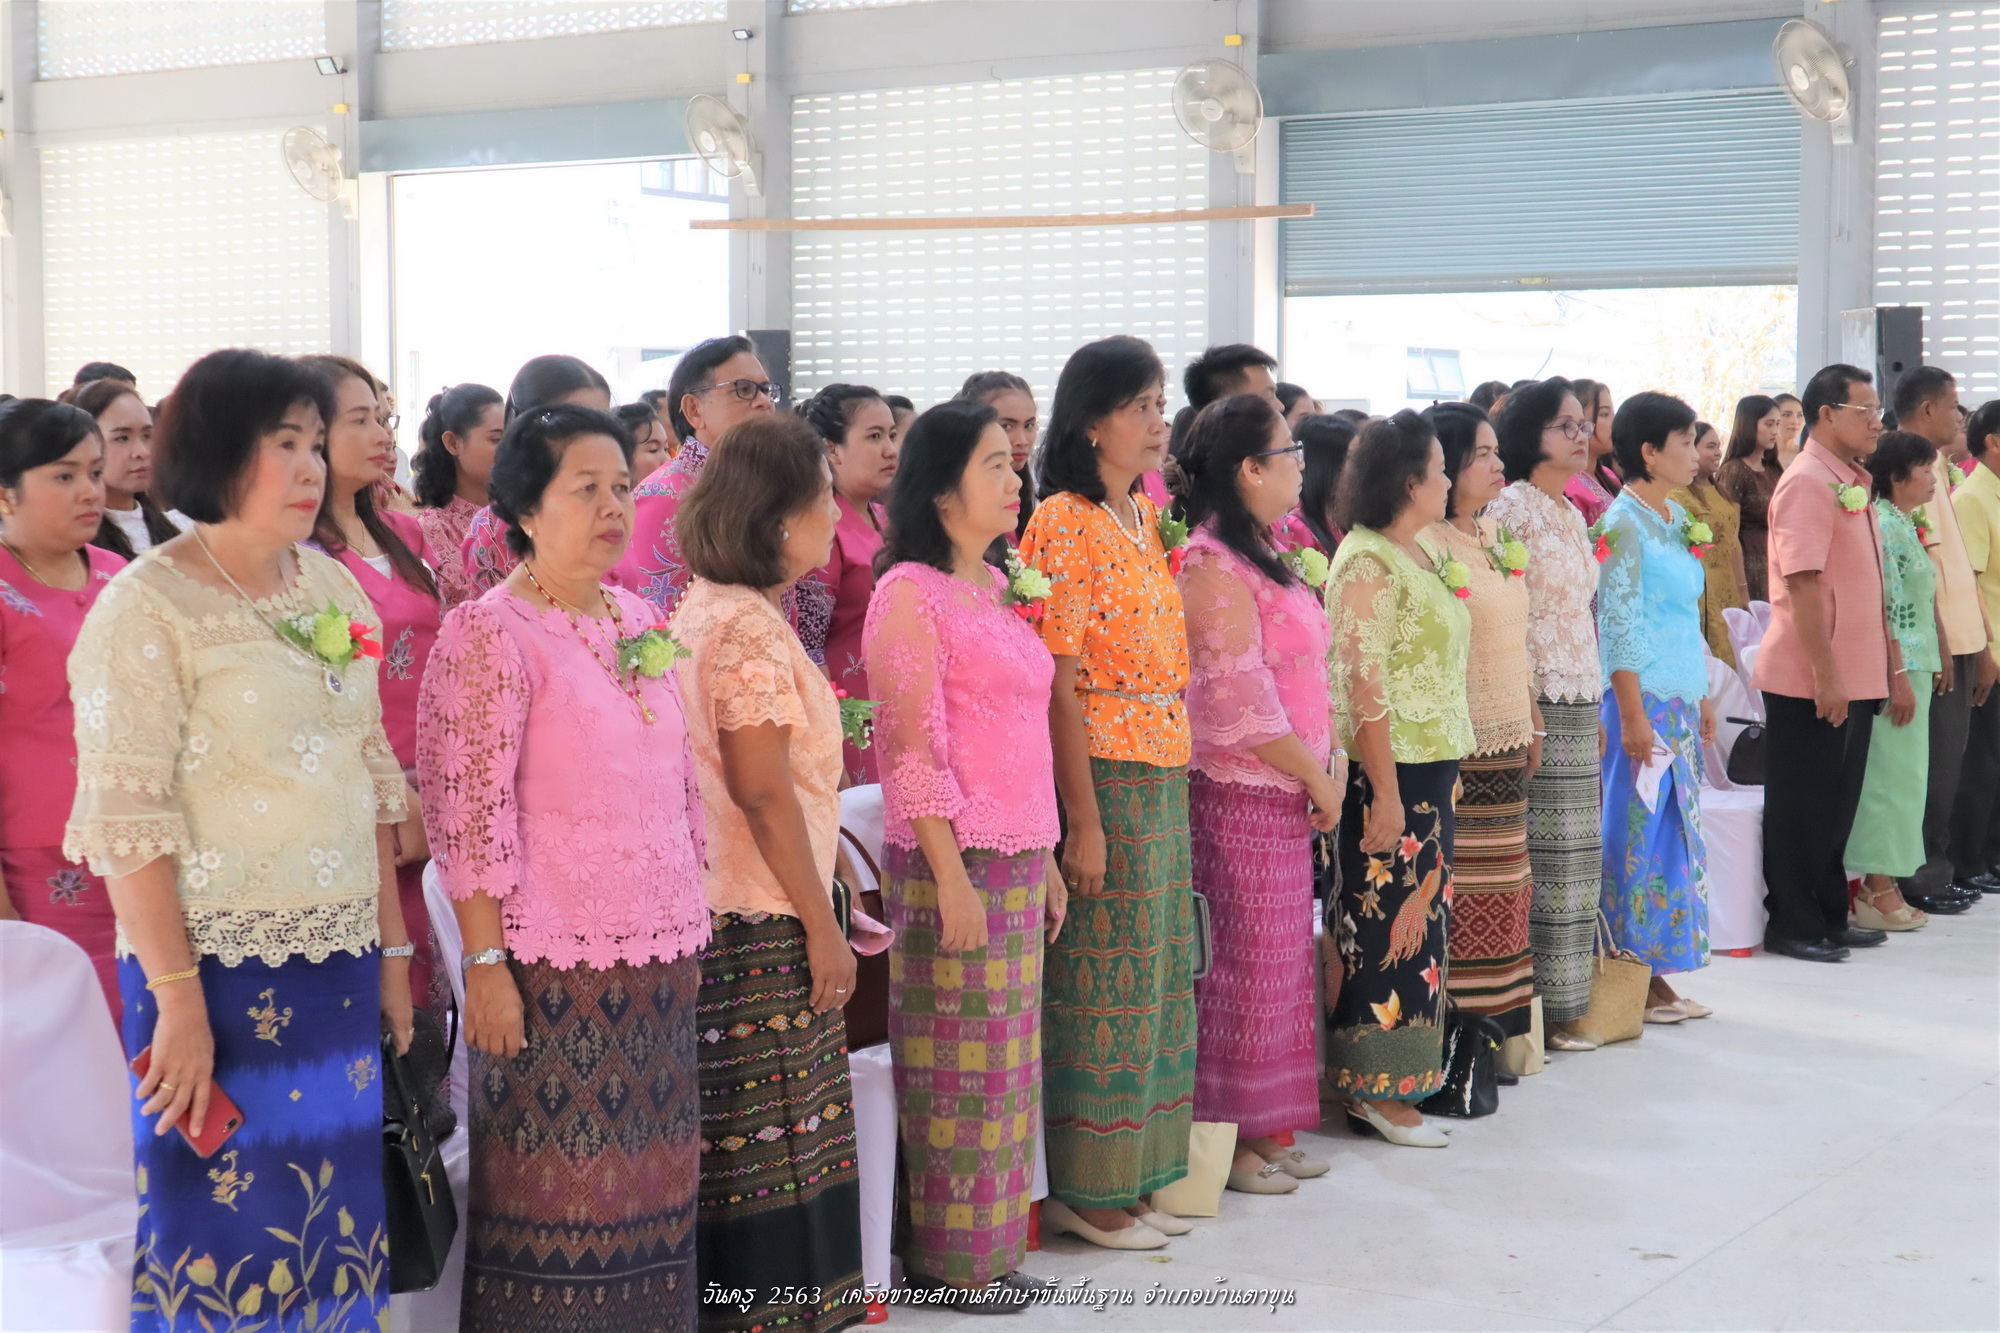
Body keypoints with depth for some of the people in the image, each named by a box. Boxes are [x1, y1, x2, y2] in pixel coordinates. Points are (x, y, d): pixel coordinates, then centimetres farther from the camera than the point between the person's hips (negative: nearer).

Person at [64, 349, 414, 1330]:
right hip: (217, 965, -5)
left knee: (334, 1220, 11)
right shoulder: (149, 606, -8)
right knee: (222, 1223, 2)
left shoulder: (335, 589, 10)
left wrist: (392, 951, 13)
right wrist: (176, 995, -17)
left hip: (339, 966, 6)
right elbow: (125, 819, -13)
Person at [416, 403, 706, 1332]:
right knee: (558, 1186, 1)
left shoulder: (639, 619, 11)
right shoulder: (489, 632, -9)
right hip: (554, 962, -6)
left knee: (648, 1183, 11)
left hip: (657, 951, 6)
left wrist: (689, 927, 14)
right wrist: (486, 963, -16)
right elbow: (467, 815, -13)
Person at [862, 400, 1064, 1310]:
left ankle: (989, 1245, 21)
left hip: (1019, 857, 8)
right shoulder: (910, 591, -10)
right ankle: (951, 1260, 10)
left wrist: (1045, 859, 17)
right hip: (954, 860, -8)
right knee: (960, 1064, -1)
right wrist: (953, 877, -18)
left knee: (1004, 1061, 12)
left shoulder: (995, 587, 15)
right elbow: (914, 749, -14)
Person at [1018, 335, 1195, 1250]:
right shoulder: (1065, 523, -12)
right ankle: (1083, 1190, 9)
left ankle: (1129, 1178, 22)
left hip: (1165, 770, 9)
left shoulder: (1144, 515, 14)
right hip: (1102, 771, -8)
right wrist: (1083, 819, -19)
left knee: (1154, 979, 12)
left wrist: (1174, 779, 12)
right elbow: (1058, 684, -16)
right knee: (1101, 981, -2)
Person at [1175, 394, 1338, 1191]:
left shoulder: (1263, 555, 15)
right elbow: (1239, 699, -19)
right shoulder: (1212, 565, -15)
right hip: (1239, 794, -9)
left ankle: (1268, 1130, 23)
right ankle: (1224, 1136, 8)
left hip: (1289, 793, 9)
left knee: (1282, 960, 13)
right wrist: (1316, 777, -12)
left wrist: (1329, 762, 9)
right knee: (1246, 966, -2)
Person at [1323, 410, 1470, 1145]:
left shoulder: (1425, 554, 14)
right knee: (1389, 921, -4)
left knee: (1419, 915, 12)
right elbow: (1362, 684, -19)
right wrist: (1385, 793, -21)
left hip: (1433, 767, 9)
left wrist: (1444, 773, 17)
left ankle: (1396, 1081, 20)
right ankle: (1373, 1089, 5)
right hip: (1391, 772, -9)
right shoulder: (1368, 563, -15)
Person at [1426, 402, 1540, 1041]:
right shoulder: (1422, 543, -13)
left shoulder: (1495, 533, 14)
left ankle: (1495, 1028, 20)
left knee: (1502, 888, 12)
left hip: (1505, 743, 9)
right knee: (1458, 893, -6)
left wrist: (1531, 719, 19)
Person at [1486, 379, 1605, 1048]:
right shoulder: (1512, 508, -10)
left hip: (1580, 705, 9)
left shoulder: (1573, 514, 17)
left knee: (1574, 857, 10)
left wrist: (1596, 711, 19)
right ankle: (1539, 1012, 0)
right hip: (1539, 705, -9)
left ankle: (1562, 1003, 17)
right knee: (1545, 855, -6)